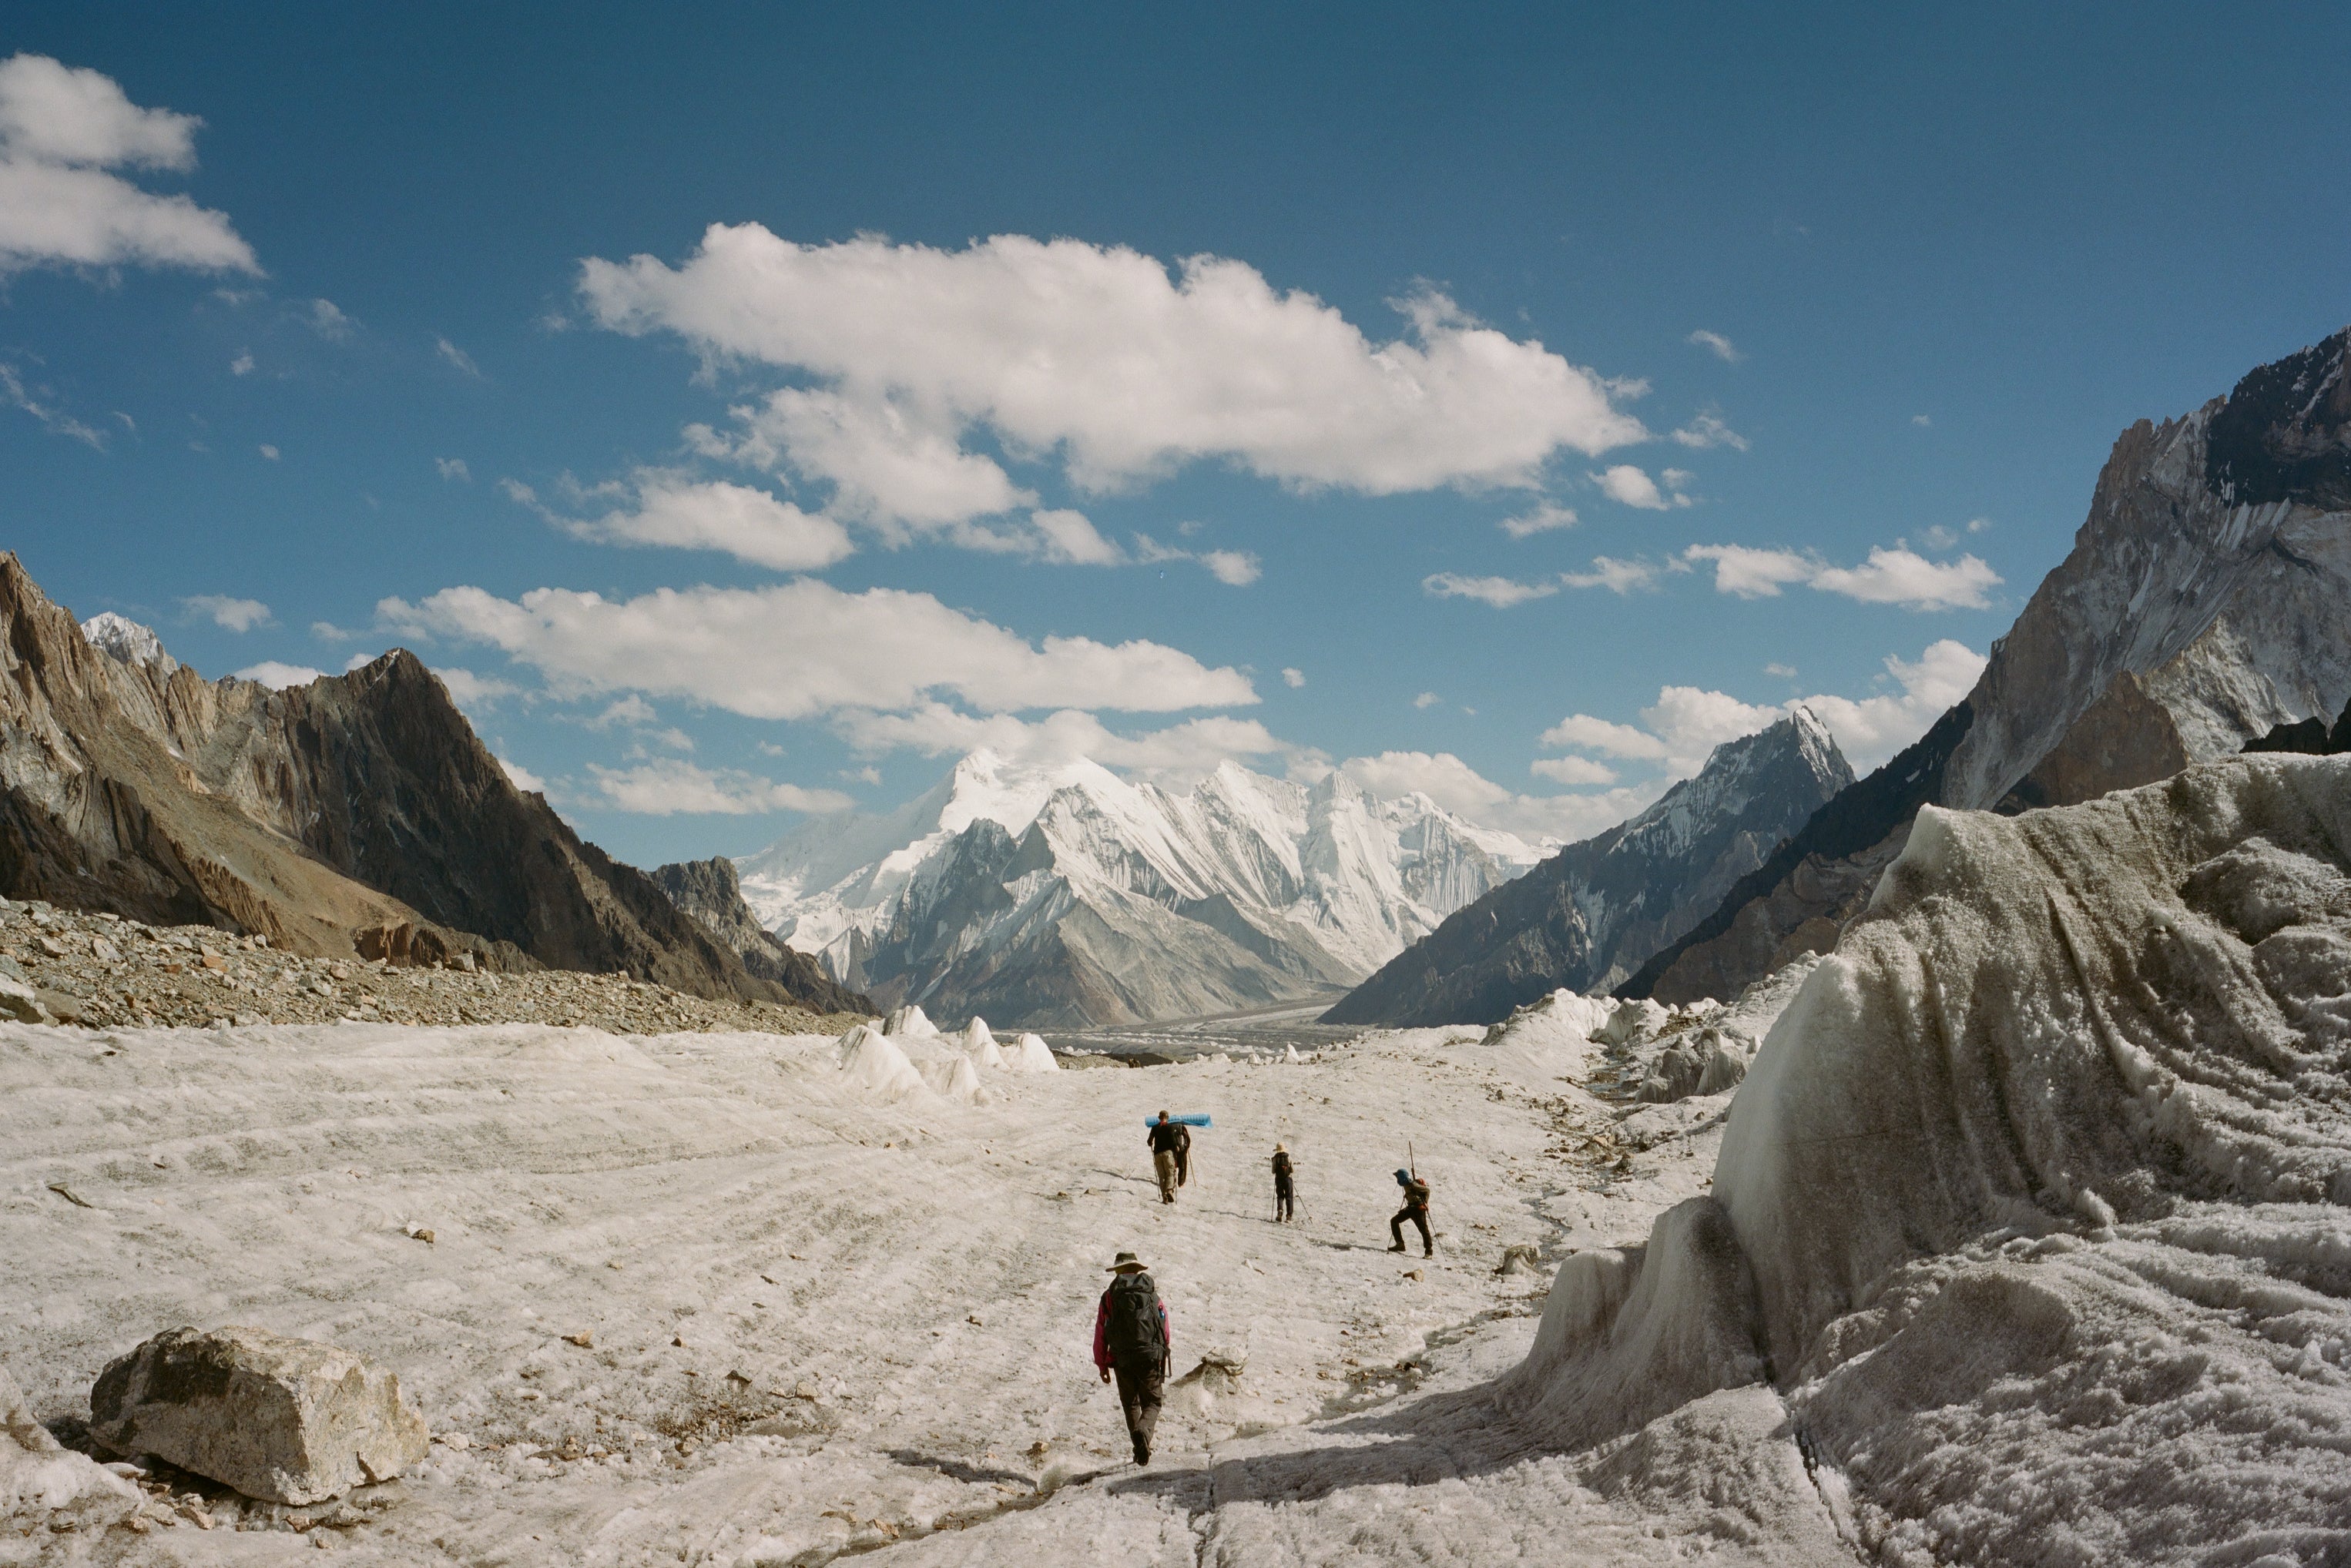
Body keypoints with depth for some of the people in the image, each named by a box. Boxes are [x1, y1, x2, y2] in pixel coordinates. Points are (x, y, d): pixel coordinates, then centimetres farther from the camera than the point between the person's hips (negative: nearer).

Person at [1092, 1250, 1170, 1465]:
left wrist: (1102, 1366, 13)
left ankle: (1140, 1448, 9)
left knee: (1131, 1404, 17)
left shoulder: (1109, 1298, 5)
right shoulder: (1153, 1296, 7)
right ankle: (1144, 1431, -22)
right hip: (1150, 1358, -1)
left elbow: (1100, 1335, 5)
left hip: (1122, 1361, 1)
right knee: (1151, 1403, 8)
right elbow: (1165, 1333, 8)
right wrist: (1161, 1359, 21)